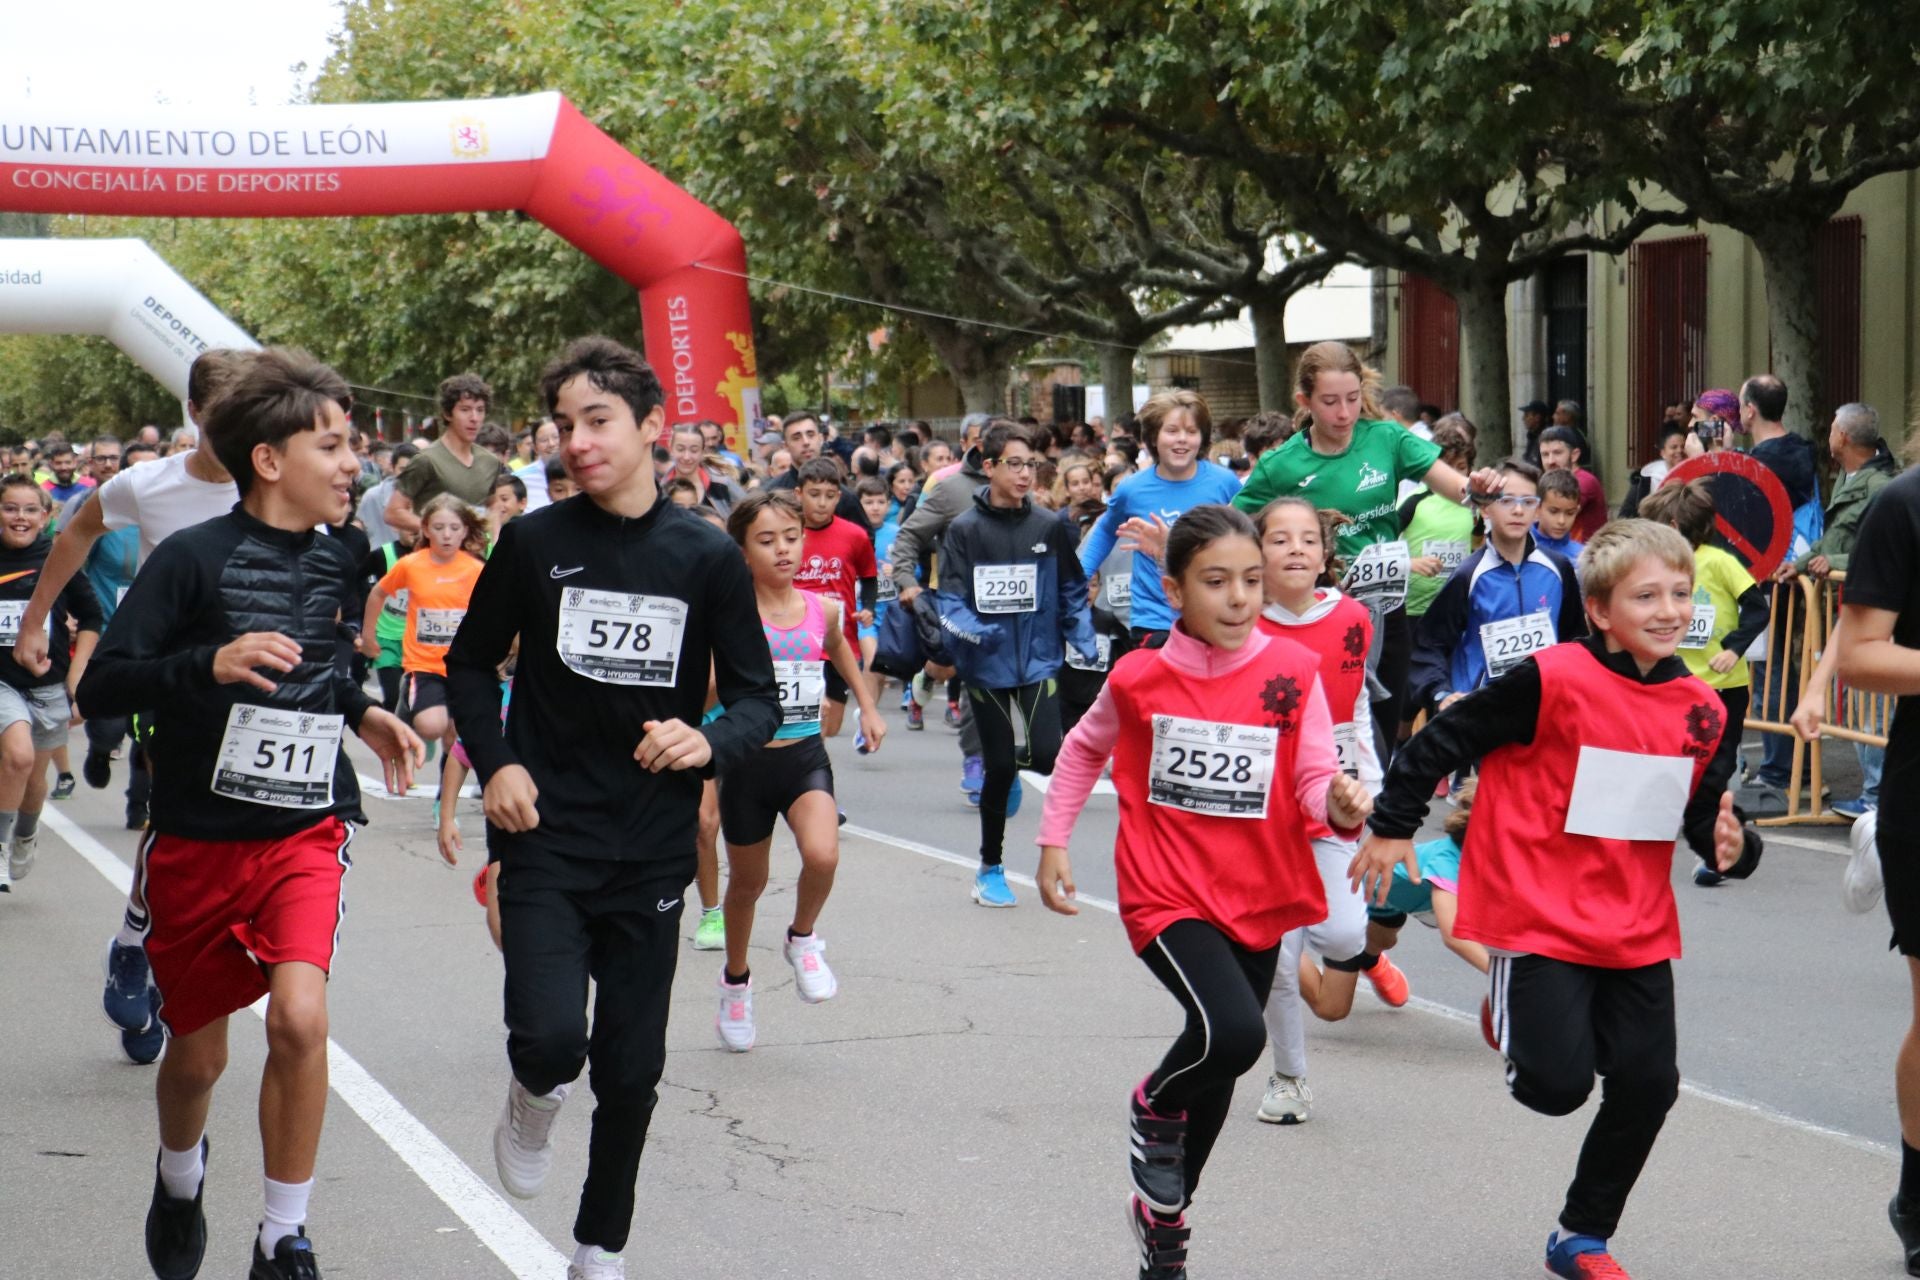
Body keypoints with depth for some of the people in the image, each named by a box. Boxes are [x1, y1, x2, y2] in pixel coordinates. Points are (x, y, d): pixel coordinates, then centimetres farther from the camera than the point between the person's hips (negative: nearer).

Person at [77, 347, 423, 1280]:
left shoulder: (335, 563, 5)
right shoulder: (194, 557, -13)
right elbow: (98, 688, -18)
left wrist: (363, 713, 8)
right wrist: (211, 663, -32)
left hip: (304, 831, 2)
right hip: (197, 842, -2)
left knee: (299, 1017, -21)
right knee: (198, 1054, 11)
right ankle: (179, 1184, 45)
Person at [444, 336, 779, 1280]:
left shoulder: (706, 557, -2)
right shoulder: (535, 542, -2)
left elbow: (759, 698, 3)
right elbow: (470, 664, 10)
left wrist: (710, 743, -19)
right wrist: (494, 763, -6)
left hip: (652, 851, 1)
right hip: (546, 839, -1)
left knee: (631, 1070, 8)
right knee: (551, 1039, -20)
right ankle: (532, 1105, 17)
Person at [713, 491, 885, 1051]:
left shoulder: (823, 609, 0)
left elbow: (841, 651, 23)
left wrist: (868, 707, 24)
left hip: (805, 757, 2)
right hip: (747, 761, -2)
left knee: (822, 855, -26)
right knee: (748, 882, 14)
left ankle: (802, 940, 5)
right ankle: (735, 980, 41)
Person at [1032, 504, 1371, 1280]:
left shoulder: (1291, 673, -8)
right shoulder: (1139, 678, -7)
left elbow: (1316, 779, -11)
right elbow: (1084, 750, 12)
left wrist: (1339, 803, -33)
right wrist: (1053, 841, 10)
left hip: (1259, 901, 3)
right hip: (1167, 895, -3)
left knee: (1220, 1071, 16)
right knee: (1233, 1031, -28)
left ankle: (1162, 1216, 42)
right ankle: (1154, 1107, 6)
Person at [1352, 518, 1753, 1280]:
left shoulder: (1701, 711, 3)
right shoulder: (1553, 681, -16)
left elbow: (1704, 813, 15)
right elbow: (1443, 741, -8)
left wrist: (1731, 844, -7)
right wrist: (1391, 827, -2)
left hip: (1638, 928, 6)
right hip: (1541, 918, -5)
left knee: (1647, 1084, 3)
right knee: (1557, 1084, -11)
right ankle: (1511, 1015, 27)